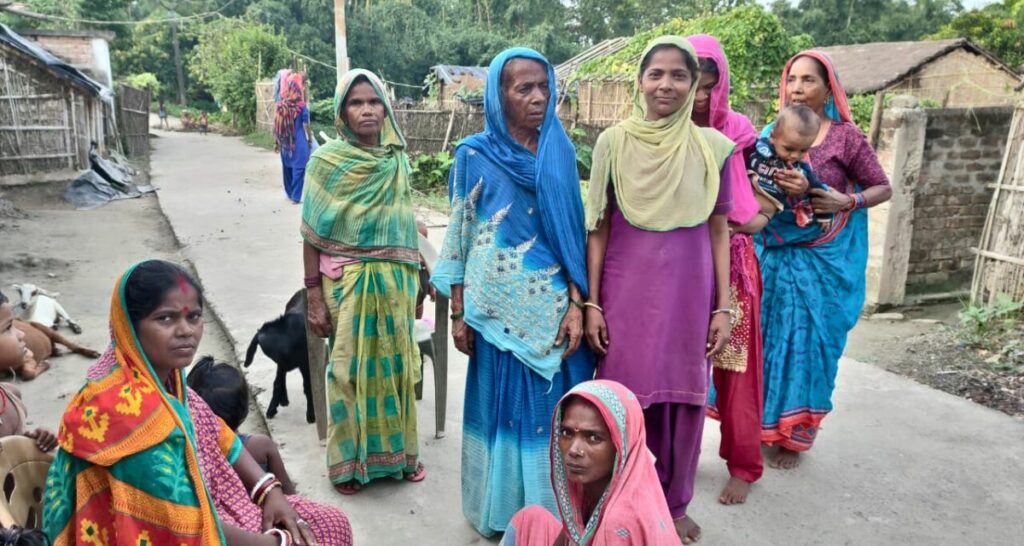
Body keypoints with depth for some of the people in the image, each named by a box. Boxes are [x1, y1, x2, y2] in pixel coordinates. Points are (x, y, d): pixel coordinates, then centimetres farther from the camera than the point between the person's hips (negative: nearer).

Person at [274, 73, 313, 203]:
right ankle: (296, 196, 1)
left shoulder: (281, 106, -2)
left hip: (285, 142, 4)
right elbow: (305, 126, -6)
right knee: (298, 168, 1)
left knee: (287, 167, 15)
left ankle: (289, 193, 26)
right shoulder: (301, 107, -12)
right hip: (299, 142, -4)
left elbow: (277, 126, 3)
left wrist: (276, 142, 11)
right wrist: (310, 138, 8)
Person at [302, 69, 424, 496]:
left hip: (394, 280, 4)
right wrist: (314, 296, -9)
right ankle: (348, 460, 22)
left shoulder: (398, 161, 4)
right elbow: (312, 234, -7)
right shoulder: (327, 160, -8)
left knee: (394, 363, 12)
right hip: (347, 283, -4)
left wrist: (416, 278, 14)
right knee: (351, 367, 6)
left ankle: (397, 451, 28)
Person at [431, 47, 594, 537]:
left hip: (552, 306, 2)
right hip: (499, 307, -2)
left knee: (553, 405, 8)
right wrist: (458, 313, -2)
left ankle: (552, 510, 25)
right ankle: (502, 510, 26)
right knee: (502, 403, 8)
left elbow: (573, 233, 4)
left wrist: (576, 305, -4)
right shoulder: (474, 154, -2)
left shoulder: (561, 152, 4)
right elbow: (459, 234, 0)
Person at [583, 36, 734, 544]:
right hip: (626, 292, -1)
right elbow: (598, 227, 0)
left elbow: (719, 231, 4)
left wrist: (723, 307, 0)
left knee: (684, 399, 10)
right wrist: (591, 303, -3)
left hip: (688, 292, 1)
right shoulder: (614, 142, -1)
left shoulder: (712, 147, 0)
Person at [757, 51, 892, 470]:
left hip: (822, 261, -3)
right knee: (764, 337, 6)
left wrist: (848, 202, -15)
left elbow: (883, 188, 3)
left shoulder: (845, 137, -2)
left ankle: (793, 437, 17)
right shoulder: (772, 133, 6)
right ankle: (758, 426, 22)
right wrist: (783, 188, -18)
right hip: (770, 255, 3)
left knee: (807, 342, 2)